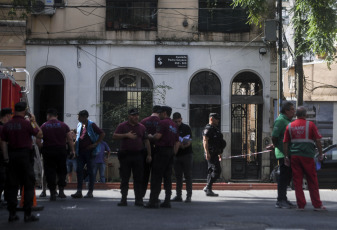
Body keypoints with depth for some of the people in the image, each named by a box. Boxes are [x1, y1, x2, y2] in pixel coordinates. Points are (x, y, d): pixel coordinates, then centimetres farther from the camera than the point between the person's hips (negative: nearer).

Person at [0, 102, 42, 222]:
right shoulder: (26, 124, -11)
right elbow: (40, 134, -2)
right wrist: (34, 121, 8)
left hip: (12, 156, 5)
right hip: (25, 155, -5)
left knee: (12, 185, 10)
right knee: (29, 185, 2)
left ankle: (12, 213, 10)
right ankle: (27, 214, -1)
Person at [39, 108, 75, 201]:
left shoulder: (44, 126, 0)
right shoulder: (63, 125, 4)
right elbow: (70, 139, 2)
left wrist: (41, 148, 10)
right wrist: (72, 150, 8)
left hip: (48, 151, -1)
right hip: (61, 150, 1)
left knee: (50, 172, 3)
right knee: (62, 171, 12)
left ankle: (52, 193, 2)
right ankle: (61, 190, 2)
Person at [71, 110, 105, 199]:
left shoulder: (91, 125, -6)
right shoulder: (79, 125, 12)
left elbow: (102, 134, -7)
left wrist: (96, 144, -11)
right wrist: (75, 147, 14)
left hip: (89, 151, -6)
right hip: (80, 151, 6)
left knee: (90, 171, 0)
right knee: (79, 171, 0)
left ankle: (90, 192, 4)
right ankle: (79, 192, 1)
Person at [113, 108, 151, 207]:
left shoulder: (142, 127, 12)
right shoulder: (122, 126, 4)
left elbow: (146, 141, 12)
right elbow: (114, 136, -5)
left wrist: (149, 154, 6)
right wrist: (126, 135, -16)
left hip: (138, 155, 2)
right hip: (125, 155, -2)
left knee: (138, 178, 1)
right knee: (124, 178, 2)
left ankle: (139, 199, 5)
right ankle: (123, 199, 6)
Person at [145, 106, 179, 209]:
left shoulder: (163, 122, -8)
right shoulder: (174, 125, 19)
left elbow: (158, 136, -20)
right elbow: (177, 142, 18)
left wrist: (150, 136, -1)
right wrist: (173, 153, 19)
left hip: (161, 149, -8)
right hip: (170, 151, 8)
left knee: (156, 177, -7)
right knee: (167, 177, 9)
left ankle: (154, 201, -11)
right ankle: (167, 201, 7)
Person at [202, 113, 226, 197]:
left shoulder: (215, 129, 22)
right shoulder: (208, 129, -10)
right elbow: (205, 141, -19)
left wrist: (219, 154, 28)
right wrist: (207, 153, -27)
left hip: (215, 154, 10)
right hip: (211, 154, -10)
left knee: (211, 171, 10)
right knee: (217, 170, -14)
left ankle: (208, 189, 12)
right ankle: (208, 188, -12)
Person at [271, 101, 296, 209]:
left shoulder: (288, 120, 17)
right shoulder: (280, 120, -14)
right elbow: (274, 137, -19)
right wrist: (277, 146, -5)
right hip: (283, 154, -10)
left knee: (287, 176, 14)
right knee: (284, 176, -6)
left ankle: (283, 199, 22)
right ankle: (280, 201, -2)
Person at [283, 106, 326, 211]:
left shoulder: (290, 126, 6)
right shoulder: (310, 125, -2)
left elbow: (285, 143, 6)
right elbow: (318, 140, -4)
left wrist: (286, 157, 11)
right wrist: (320, 154, 5)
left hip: (294, 156, 2)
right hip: (307, 155, -2)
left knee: (297, 181, 6)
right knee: (312, 181, 5)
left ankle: (301, 205, 4)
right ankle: (317, 205, 7)